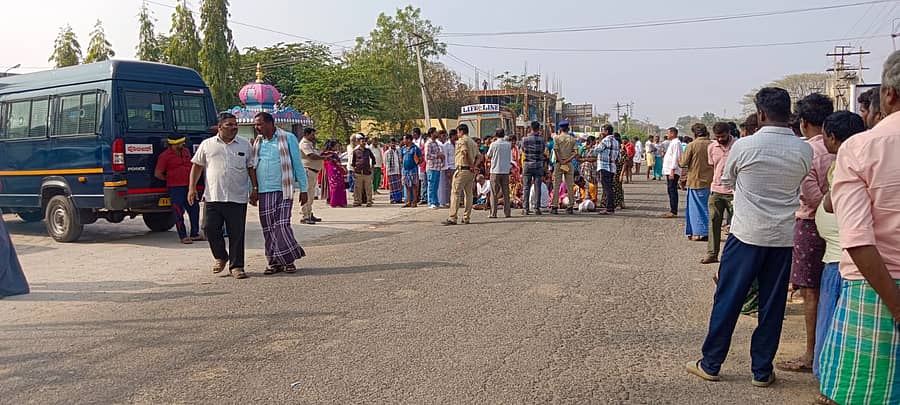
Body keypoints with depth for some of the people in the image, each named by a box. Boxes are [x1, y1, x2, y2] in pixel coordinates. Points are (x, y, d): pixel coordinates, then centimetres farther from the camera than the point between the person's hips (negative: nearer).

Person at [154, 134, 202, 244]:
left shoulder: (186, 151, 12)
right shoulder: (165, 155, -7)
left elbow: (192, 165, 28)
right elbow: (157, 174, -5)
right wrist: (169, 179, 2)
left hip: (189, 186, 7)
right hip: (175, 188, -6)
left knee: (194, 210, 7)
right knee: (179, 213, -3)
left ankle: (195, 234, 18)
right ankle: (183, 237, 2)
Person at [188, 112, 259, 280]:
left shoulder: (245, 145, 9)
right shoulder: (207, 144, 7)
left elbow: (251, 168, 12)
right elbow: (197, 166, 11)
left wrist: (255, 189, 6)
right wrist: (192, 187, 4)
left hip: (238, 198, 0)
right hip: (213, 197, 1)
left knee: (237, 233, 0)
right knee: (210, 228, -1)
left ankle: (236, 266, 10)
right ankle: (221, 257, 24)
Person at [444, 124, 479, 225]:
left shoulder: (461, 140, -7)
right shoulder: (473, 142, 19)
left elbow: (465, 152, -23)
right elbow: (479, 156, 16)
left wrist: (471, 166, -15)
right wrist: (474, 166, 2)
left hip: (462, 170, -8)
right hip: (471, 172, 8)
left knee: (455, 193, -7)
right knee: (468, 193, 11)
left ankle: (452, 218, -10)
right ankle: (466, 218, 13)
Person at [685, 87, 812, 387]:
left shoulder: (745, 146, -10)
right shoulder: (804, 151, -1)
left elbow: (727, 182, 6)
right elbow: (799, 186, 14)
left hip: (747, 233, -3)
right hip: (784, 237, 3)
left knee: (727, 300, 6)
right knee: (772, 305, 10)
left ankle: (711, 364, 15)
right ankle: (762, 371, 19)